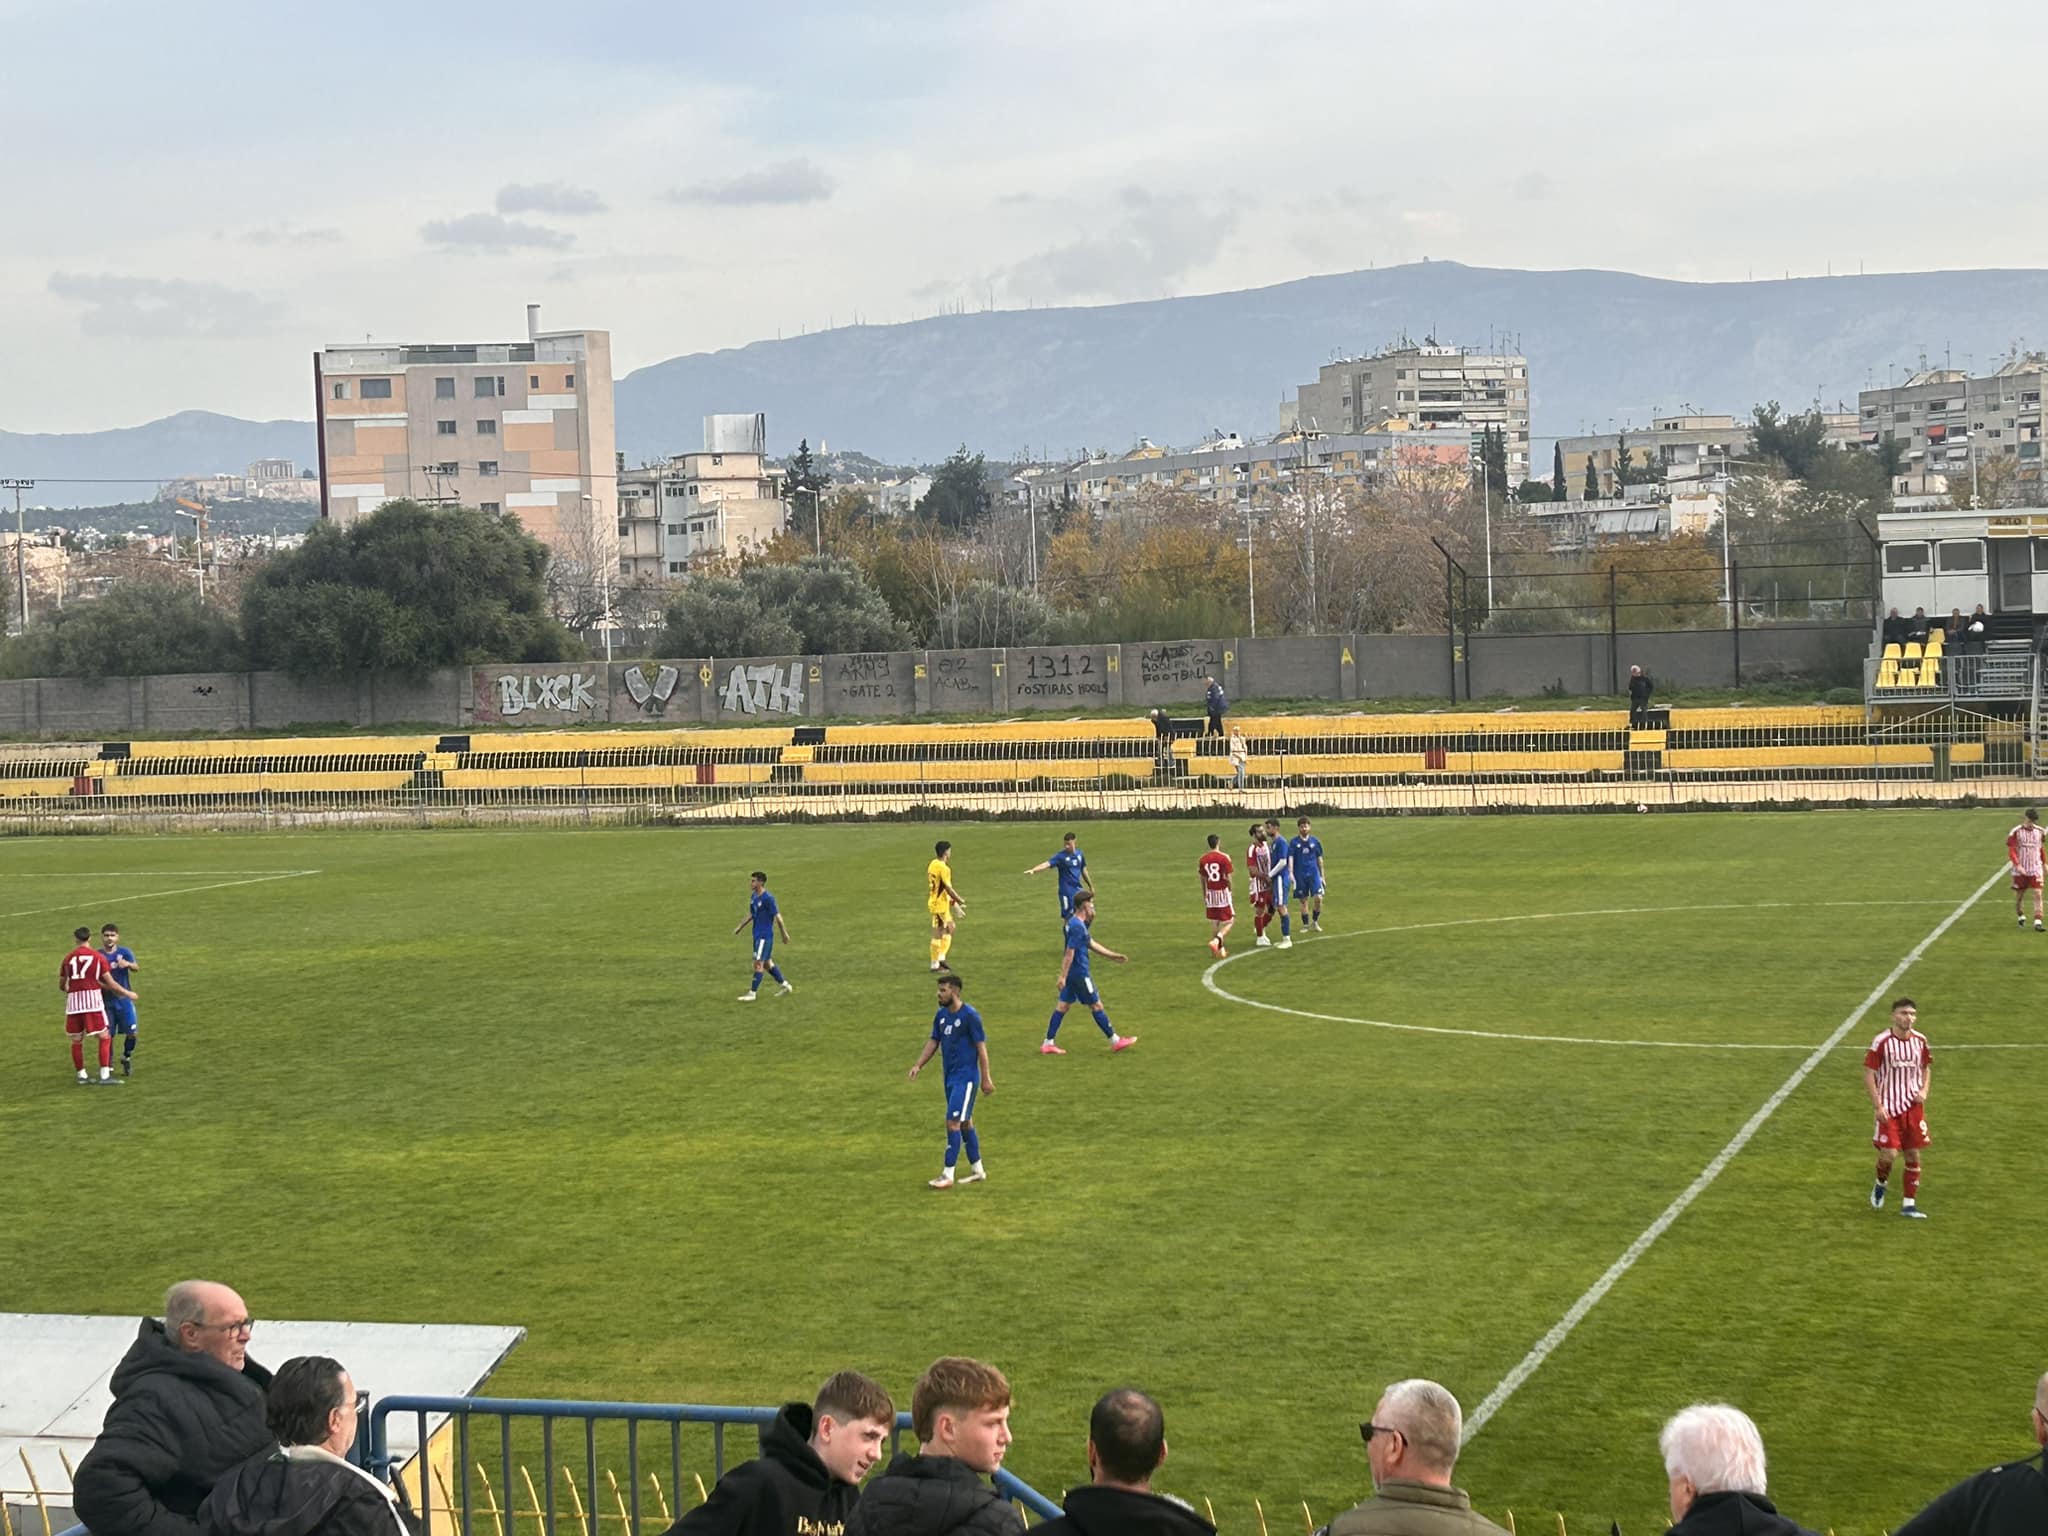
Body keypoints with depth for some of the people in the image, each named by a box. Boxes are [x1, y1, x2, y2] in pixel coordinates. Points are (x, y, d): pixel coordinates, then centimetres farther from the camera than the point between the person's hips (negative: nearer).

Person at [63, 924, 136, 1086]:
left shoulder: (67, 959, 10)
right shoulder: (98, 957, 4)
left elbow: (61, 986, 16)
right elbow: (110, 983, 2)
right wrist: (127, 993, 14)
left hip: (73, 1001, 3)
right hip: (92, 998, -3)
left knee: (76, 1040, 13)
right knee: (104, 1037, 2)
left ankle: (81, 1075, 17)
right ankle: (105, 1075, -5)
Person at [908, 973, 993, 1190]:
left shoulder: (970, 1016, -15)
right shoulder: (941, 1015, 7)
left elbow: (981, 1047, -13)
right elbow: (933, 1042, 14)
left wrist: (986, 1079, -13)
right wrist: (918, 1065, 1)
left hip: (966, 1078, -8)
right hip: (950, 1076, 8)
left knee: (953, 1123, -11)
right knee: (965, 1123, 14)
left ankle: (948, 1175, -8)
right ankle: (977, 1170, 24)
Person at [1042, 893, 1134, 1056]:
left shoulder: (1074, 922, 12)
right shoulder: (1077, 926, -20)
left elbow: (1091, 944, 22)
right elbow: (1069, 952, -23)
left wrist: (1113, 956, 24)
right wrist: (1063, 976, -24)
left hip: (1072, 974, 10)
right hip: (1079, 974, -10)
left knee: (1063, 1005, 9)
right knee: (1096, 1005, 0)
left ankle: (1048, 1043, 9)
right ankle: (1115, 1041, 10)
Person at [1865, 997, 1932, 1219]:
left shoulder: (1920, 1040, 2)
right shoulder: (1882, 1042, -13)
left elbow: (1927, 1067, 18)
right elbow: (1868, 1073, -9)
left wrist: (1924, 1090, -1)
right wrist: (1878, 1106, -14)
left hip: (1913, 1106, 4)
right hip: (1889, 1107, -4)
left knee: (1913, 1154, 4)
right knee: (1889, 1153, -10)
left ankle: (1909, 1204, 12)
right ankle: (1881, 1184, 23)